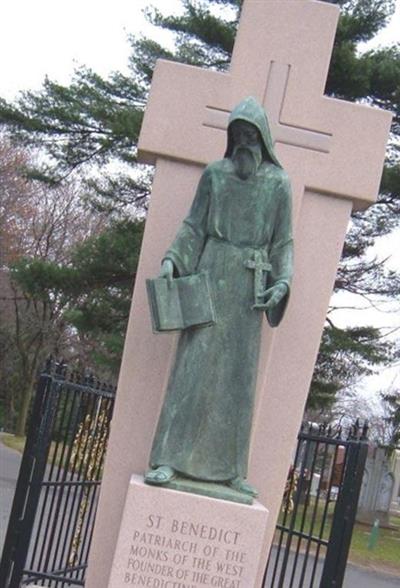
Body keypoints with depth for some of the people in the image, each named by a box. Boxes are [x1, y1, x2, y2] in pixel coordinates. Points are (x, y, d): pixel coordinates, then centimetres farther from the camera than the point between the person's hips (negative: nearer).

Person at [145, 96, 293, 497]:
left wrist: (282, 282, -8)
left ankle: (227, 466, 8)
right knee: (194, 361, -7)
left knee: (238, 372, 2)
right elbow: (194, 224, 7)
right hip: (212, 272, -1)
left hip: (249, 284, 1)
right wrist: (172, 258, -7)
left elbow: (283, 241, 6)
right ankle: (168, 458, -7)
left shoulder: (278, 182, 7)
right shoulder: (214, 173, 8)